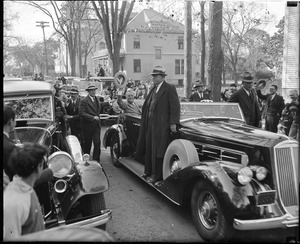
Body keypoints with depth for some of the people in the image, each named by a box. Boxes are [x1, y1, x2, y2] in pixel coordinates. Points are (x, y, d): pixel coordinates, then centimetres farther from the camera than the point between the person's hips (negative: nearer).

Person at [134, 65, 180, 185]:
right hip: (150, 124, 8)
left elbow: (175, 107, -12)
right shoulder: (153, 89, 17)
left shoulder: (169, 89, -7)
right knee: (149, 149, 14)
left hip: (161, 126, -8)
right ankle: (149, 173, 28)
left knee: (158, 152, -4)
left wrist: (173, 123, -18)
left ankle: (158, 177, 5)